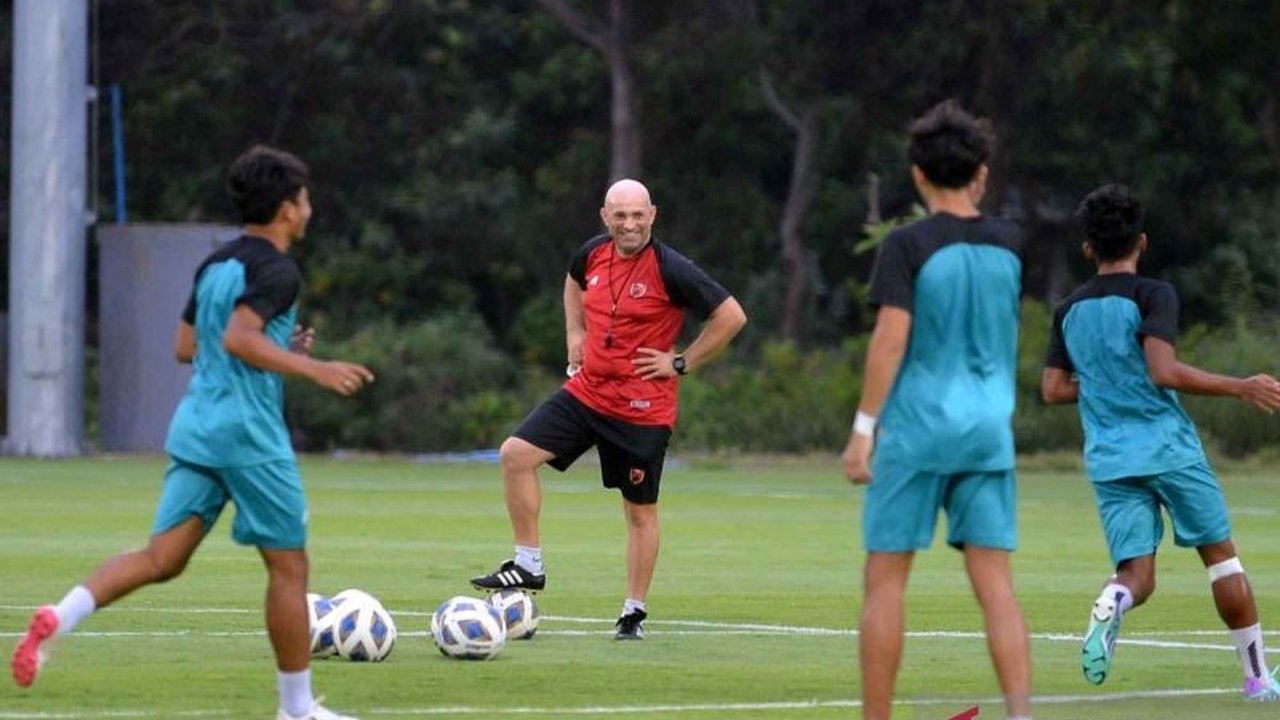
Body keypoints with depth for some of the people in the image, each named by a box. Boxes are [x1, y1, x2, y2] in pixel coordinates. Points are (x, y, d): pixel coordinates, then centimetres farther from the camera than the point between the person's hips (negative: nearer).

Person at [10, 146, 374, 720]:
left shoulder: (215, 264, 16)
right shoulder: (276, 270, -10)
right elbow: (239, 338, -24)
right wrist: (314, 370, -22)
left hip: (195, 429, 8)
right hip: (248, 435, -8)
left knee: (162, 557, 1)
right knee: (288, 565, 4)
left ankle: (60, 617, -22)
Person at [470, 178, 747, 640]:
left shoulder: (670, 270, -15)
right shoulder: (593, 254, 2)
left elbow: (732, 317, -13)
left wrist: (682, 362, -11)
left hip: (642, 408, -5)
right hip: (586, 391, 5)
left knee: (640, 510, 5)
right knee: (516, 454, -8)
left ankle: (634, 612, 17)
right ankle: (528, 565, 2)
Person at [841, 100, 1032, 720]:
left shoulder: (907, 244, -7)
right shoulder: (1010, 243, 7)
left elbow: (891, 338, -14)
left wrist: (863, 429, -11)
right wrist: (975, 207, 27)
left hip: (916, 433, -4)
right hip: (989, 434, 4)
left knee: (884, 581, 3)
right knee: (995, 586, 1)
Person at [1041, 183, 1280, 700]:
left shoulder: (1070, 311, 11)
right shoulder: (1153, 295, -6)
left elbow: (1052, 389, 12)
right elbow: (1163, 371, -19)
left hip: (1110, 459, 4)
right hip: (1169, 449, -4)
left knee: (1136, 574, 1)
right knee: (1220, 555, 10)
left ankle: (1112, 602, -36)